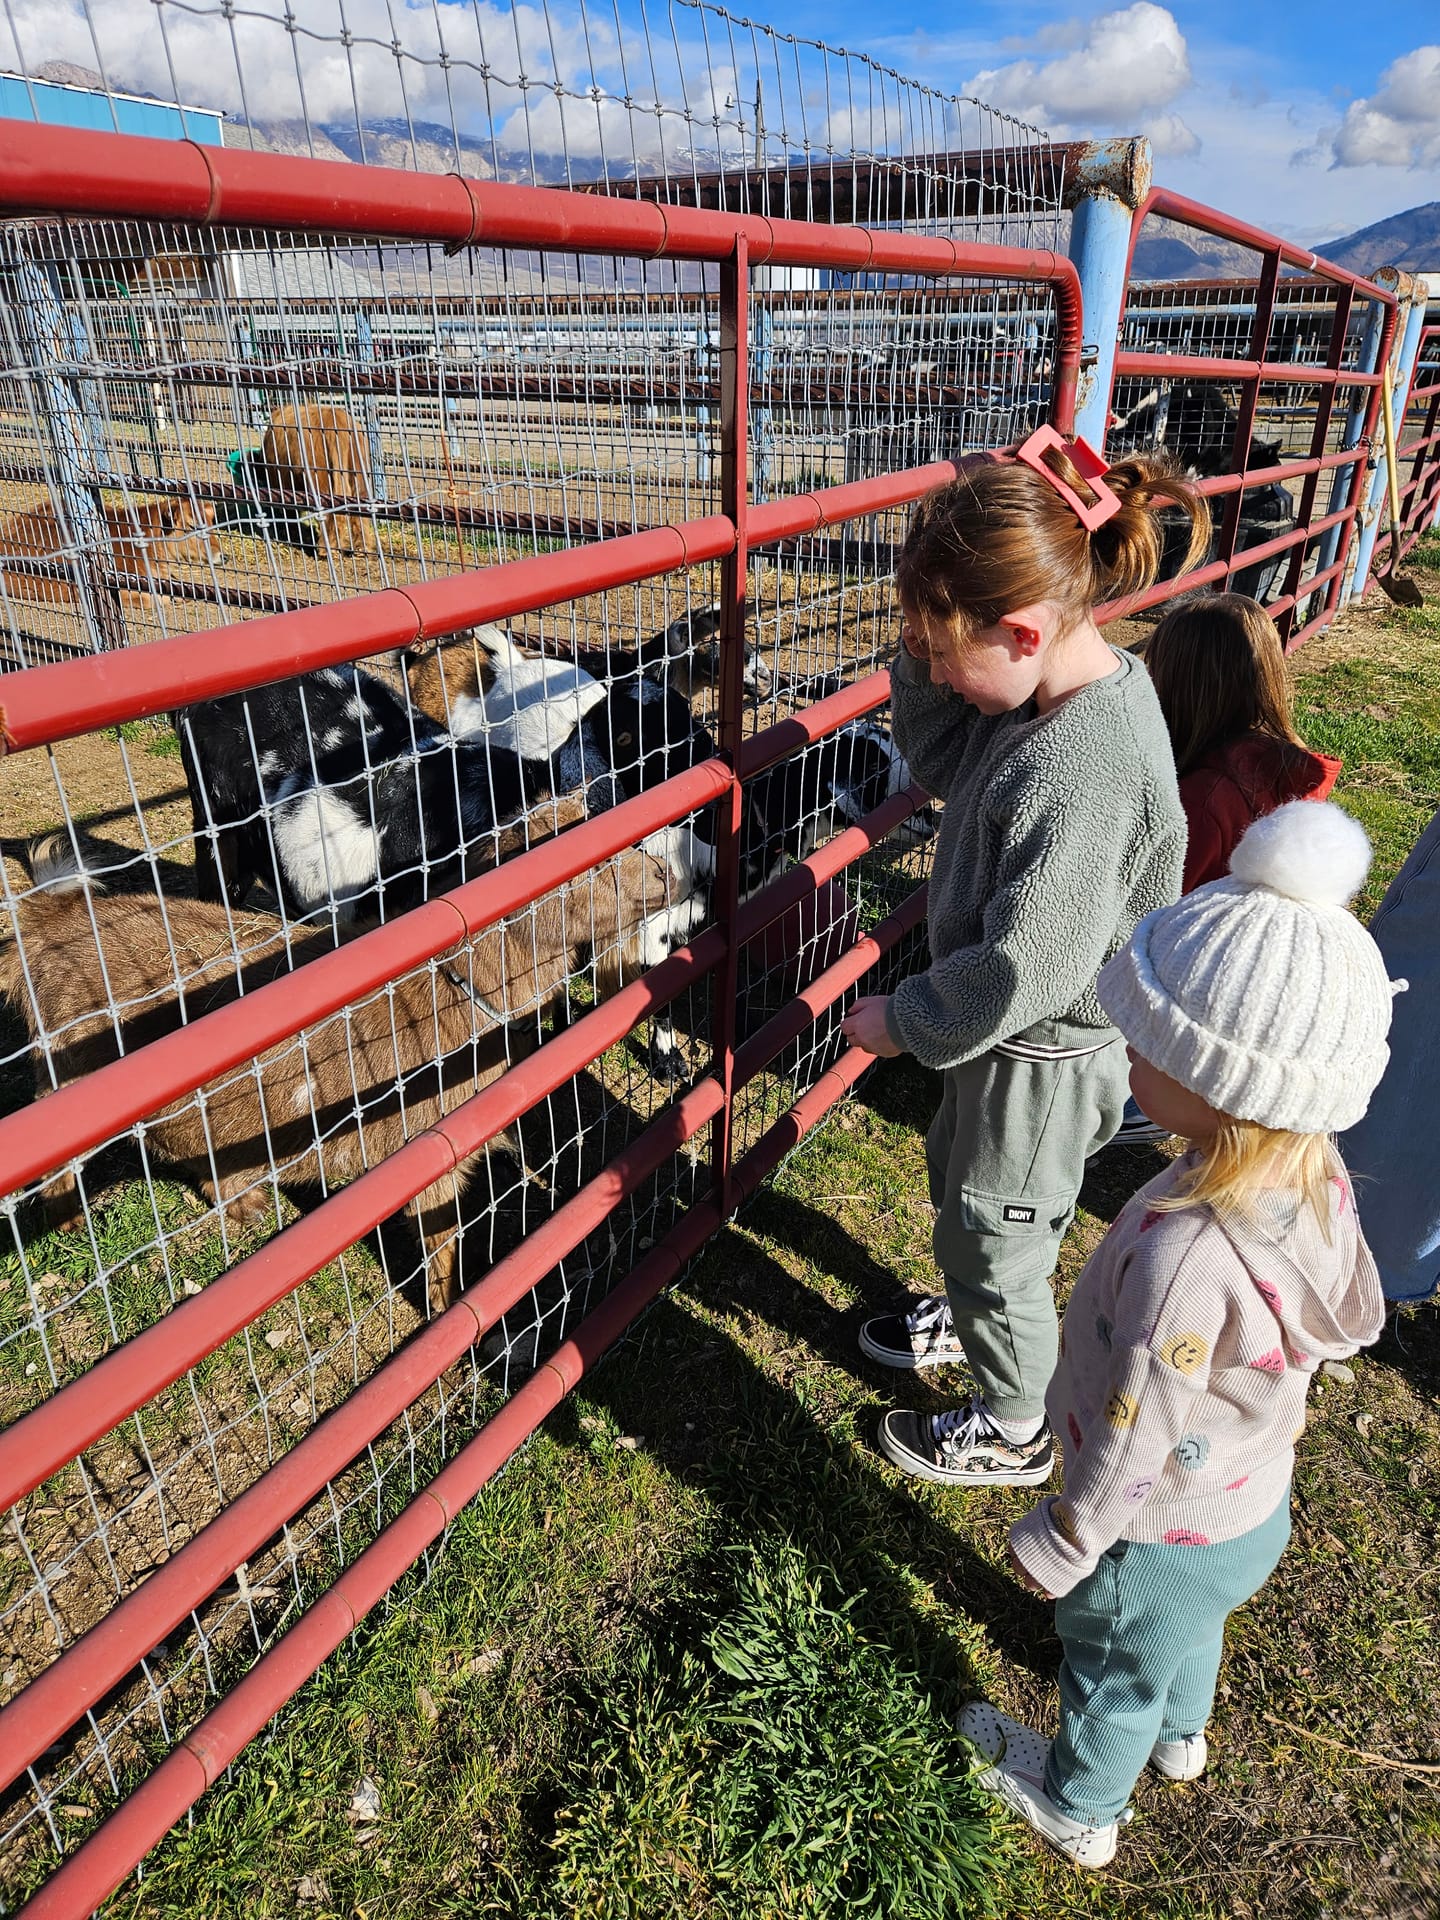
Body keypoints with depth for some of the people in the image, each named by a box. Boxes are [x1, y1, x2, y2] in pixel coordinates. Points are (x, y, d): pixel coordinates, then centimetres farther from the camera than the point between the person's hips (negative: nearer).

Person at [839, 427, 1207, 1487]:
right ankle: (974, 1319, 59)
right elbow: (949, 762, 5)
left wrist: (906, 1017, -16)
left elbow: (1024, 970, -32)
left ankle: (1015, 1432, 42)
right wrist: (931, 656, -12)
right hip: (1009, 1037, 9)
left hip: (1040, 1059, -9)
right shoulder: (1077, 683, -7)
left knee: (994, 1238, 14)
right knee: (959, 1180, 30)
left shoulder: (1085, 771, -36)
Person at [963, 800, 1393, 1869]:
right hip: (1255, 1507, 7)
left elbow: (1132, 1436, -30)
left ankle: (1081, 1809, 56)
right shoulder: (1316, 1174, -20)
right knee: (1193, 1623, 36)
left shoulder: (1184, 1258, -45)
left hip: (1160, 1539, -7)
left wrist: (1061, 1543, -12)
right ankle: (1181, 1734, 68)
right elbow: (1325, 1334, -1)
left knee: (1116, 1670, 25)